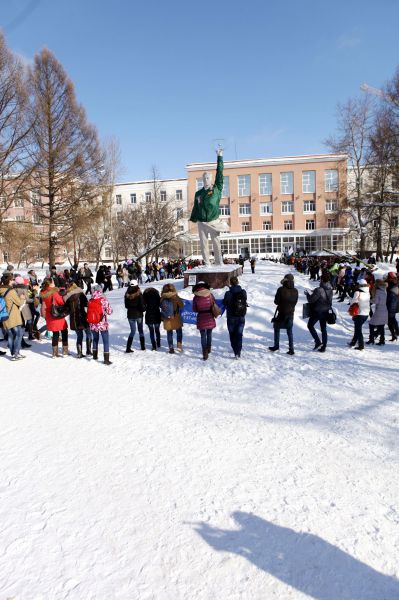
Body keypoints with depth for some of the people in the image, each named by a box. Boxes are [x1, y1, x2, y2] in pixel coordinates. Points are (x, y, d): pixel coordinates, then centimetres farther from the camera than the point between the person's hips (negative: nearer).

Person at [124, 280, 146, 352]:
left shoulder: (127, 295, -7)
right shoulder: (139, 295, -17)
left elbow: (126, 306, 5)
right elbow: (142, 306, -16)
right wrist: (144, 309, 5)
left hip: (130, 315, 2)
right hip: (138, 315, -2)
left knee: (132, 331, 11)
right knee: (141, 330, 16)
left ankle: (128, 347, 0)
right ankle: (143, 346, 22)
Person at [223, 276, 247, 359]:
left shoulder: (228, 293, -16)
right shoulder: (243, 292, -6)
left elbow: (224, 302, -3)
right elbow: (245, 301, 7)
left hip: (231, 317, -2)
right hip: (241, 317, 2)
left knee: (232, 334, 16)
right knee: (239, 334, 5)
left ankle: (235, 350, 24)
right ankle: (238, 352, -4)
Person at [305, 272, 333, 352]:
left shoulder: (319, 290, -24)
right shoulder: (330, 290, 0)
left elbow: (311, 300, -18)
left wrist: (307, 293, -1)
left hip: (317, 312, -7)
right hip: (325, 312, 7)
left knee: (310, 325, 11)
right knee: (323, 328, 14)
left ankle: (318, 342, 1)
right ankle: (323, 347, 17)